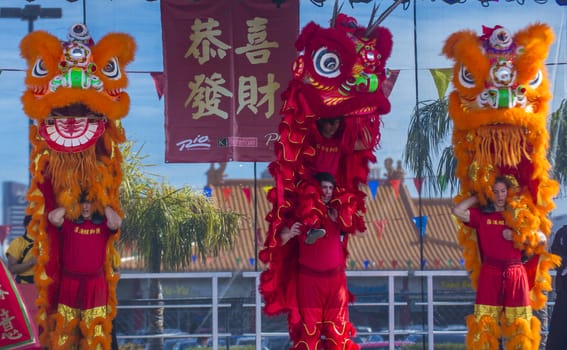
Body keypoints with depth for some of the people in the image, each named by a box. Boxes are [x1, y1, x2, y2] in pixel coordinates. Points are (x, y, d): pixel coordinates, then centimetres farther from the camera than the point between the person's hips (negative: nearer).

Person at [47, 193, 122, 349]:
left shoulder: (103, 223, 5)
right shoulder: (69, 222, 6)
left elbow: (117, 222, -16)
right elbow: (53, 217, -12)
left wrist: (104, 204, -2)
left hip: (94, 283, -1)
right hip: (69, 282, 1)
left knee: (94, 330, 0)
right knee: (67, 329, 4)